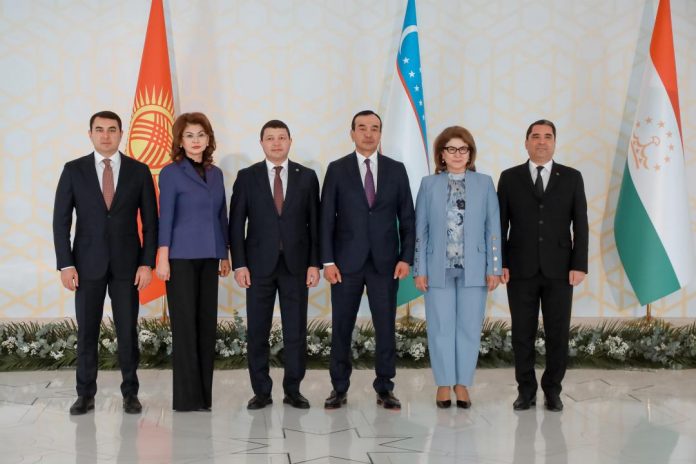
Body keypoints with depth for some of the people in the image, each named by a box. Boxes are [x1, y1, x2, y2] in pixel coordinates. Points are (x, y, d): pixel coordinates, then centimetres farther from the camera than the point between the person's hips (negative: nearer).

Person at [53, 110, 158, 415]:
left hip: (127, 264, 0)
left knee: (128, 331, 4)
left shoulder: (139, 171, 2)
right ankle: (85, 394, 15)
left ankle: (130, 393, 15)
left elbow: (150, 222, 2)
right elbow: (61, 221, 1)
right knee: (86, 332, 5)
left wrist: (147, 263, -5)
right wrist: (65, 265, -7)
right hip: (87, 264, 0)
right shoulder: (73, 170, 1)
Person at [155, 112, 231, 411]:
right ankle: (187, 397, 4)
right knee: (185, 324, -2)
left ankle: (204, 394, 14)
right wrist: (162, 258, -11)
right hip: (182, 257, -5)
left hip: (209, 258, 5)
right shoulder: (171, 173, -3)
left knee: (207, 323, 6)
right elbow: (165, 217, -6)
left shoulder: (216, 173, 12)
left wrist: (225, 255, 13)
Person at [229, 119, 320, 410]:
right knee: (257, 332, 3)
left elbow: (314, 223, 4)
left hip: (296, 264, 1)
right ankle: (261, 392, 14)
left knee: (296, 331, 4)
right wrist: (239, 264, -6)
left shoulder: (307, 177, 5)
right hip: (259, 264, 0)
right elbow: (236, 224, 1)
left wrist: (314, 263, -2)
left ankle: (293, 390, 15)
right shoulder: (247, 177, 3)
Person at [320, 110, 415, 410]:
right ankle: (339, 388, 16)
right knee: (341, 327, 5)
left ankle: (384, 388, 15)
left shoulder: (396, 169, 6)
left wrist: (406, 258, -4)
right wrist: (327, 261, -7)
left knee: (386, 327, 3)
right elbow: (326, 218, 0)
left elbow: (406, 218, 6)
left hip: (385, 262, 1)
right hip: (347, 261, -1)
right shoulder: (337, 169, 3)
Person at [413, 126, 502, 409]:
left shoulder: (484, 183, 5)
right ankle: (444, 384, 15)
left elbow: (493, 228, 3)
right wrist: (419, 270, -1)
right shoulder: (429, 184, 4)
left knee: (469, 327, 4)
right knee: (441, 328, 4)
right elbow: (420, 229, 4)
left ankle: (462, 383, 15)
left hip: (473, 269, 0)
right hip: (438, 269, 0)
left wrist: (494, 268, -1)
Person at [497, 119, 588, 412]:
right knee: (522, 333, 5)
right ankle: (526, 391, 16)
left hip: (559, 269, 0)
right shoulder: (509, 178, 5)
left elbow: (580, 224, 3)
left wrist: (580, 265, -5)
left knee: (558, 333, 4)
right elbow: (500, 224, 4)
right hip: (521, 269, 0)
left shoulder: (571, 178, 6)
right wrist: (500, 263, -4)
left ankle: (552, 390, 17)